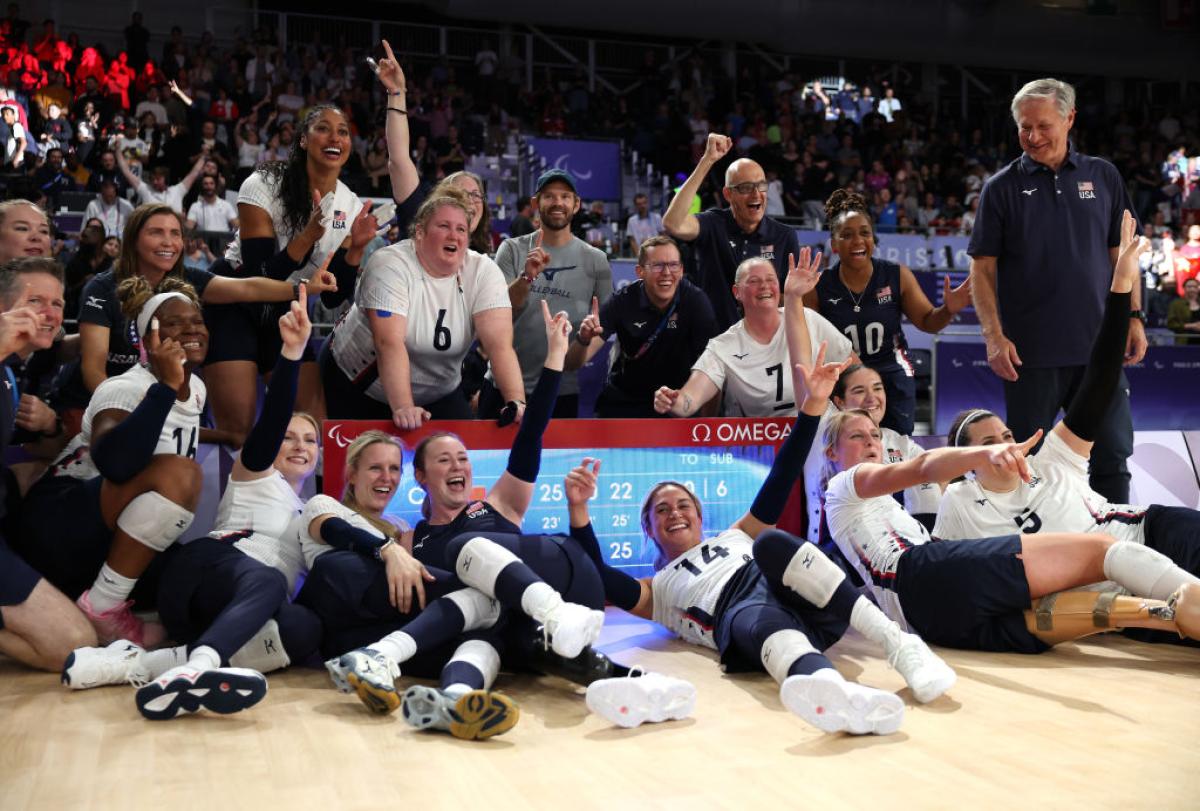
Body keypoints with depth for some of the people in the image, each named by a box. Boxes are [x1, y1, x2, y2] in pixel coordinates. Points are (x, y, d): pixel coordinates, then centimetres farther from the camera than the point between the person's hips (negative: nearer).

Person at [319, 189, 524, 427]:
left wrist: (516, 402, -38)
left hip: (438, 395, 3)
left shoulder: (483, 271, -14)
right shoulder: (390, 265, -23)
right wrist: (403, 408, -45)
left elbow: (500, 343, -24)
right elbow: (390, 343, -34)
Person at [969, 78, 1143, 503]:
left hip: (1099, 346, 2)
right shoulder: (1002, 188, 1)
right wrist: (994, 336, -11)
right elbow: (982, 268, -1)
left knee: (1112, 457, 7)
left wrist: (1134, 316, 5)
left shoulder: (1103, 176, 9)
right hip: (1031, 353, -2)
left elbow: (1120, 252, 14)